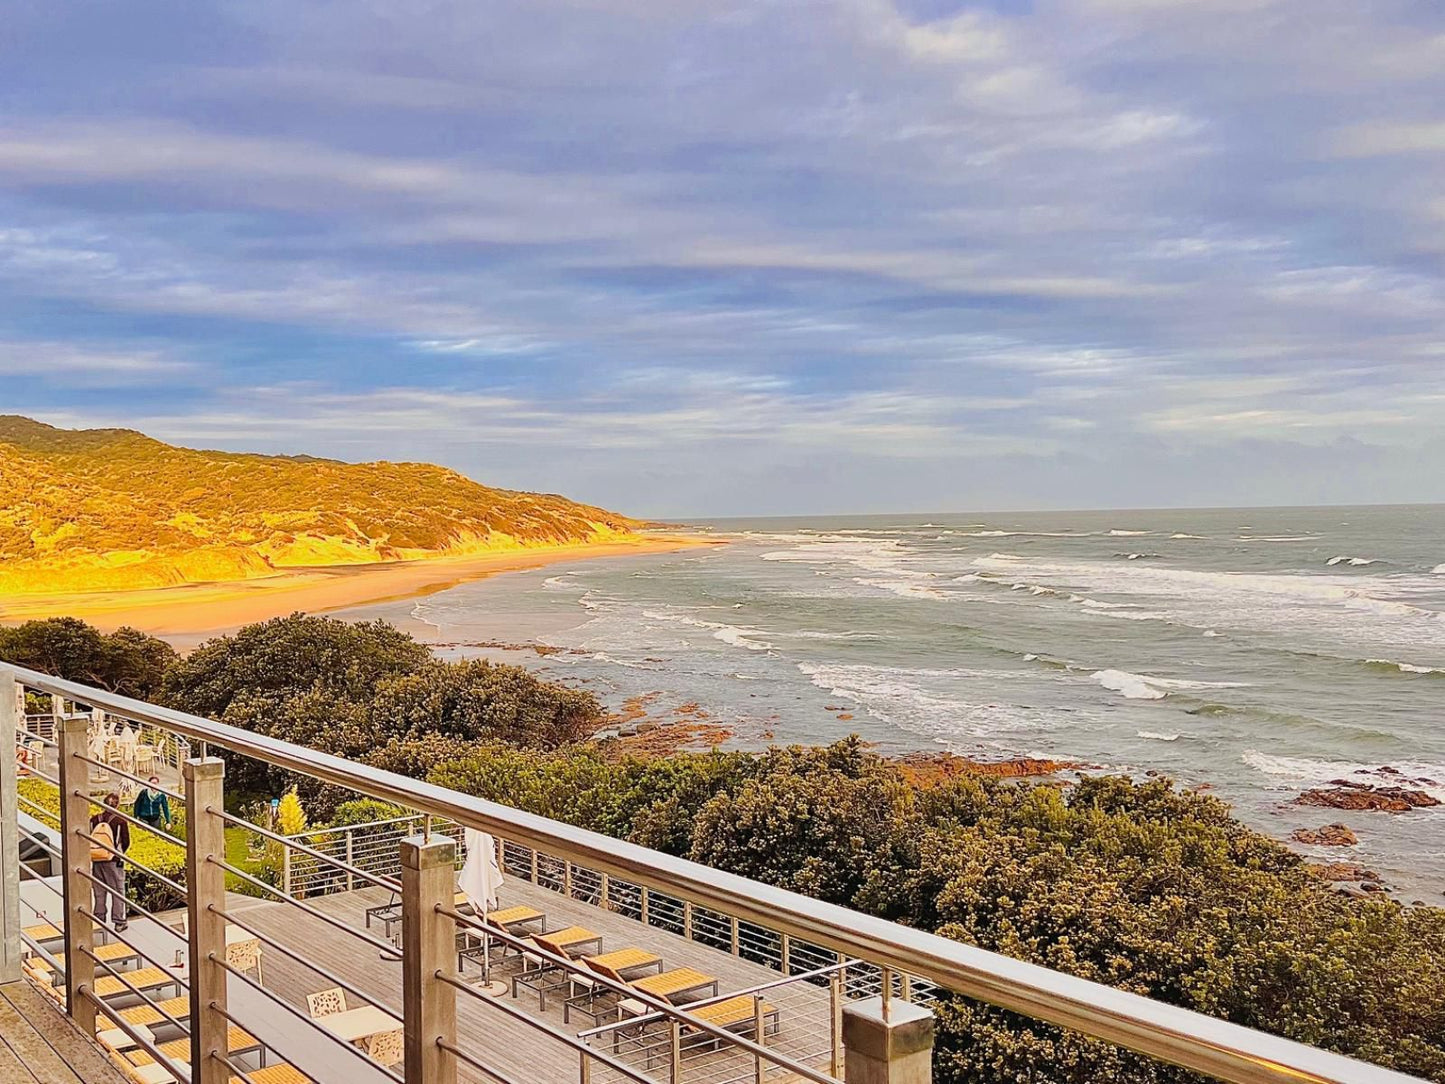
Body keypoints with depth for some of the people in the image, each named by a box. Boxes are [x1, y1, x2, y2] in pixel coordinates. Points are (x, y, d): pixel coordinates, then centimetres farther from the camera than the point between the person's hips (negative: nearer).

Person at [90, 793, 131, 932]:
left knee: (99, 892, 15)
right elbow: (126, 843, -6)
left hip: (96, 861, 3)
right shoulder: (120, 821, -11)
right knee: (118, 891, 7)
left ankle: (99, 919, 22)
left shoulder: (94, 820, -2)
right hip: (114, 862, -3)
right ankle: (119, 921, 9)